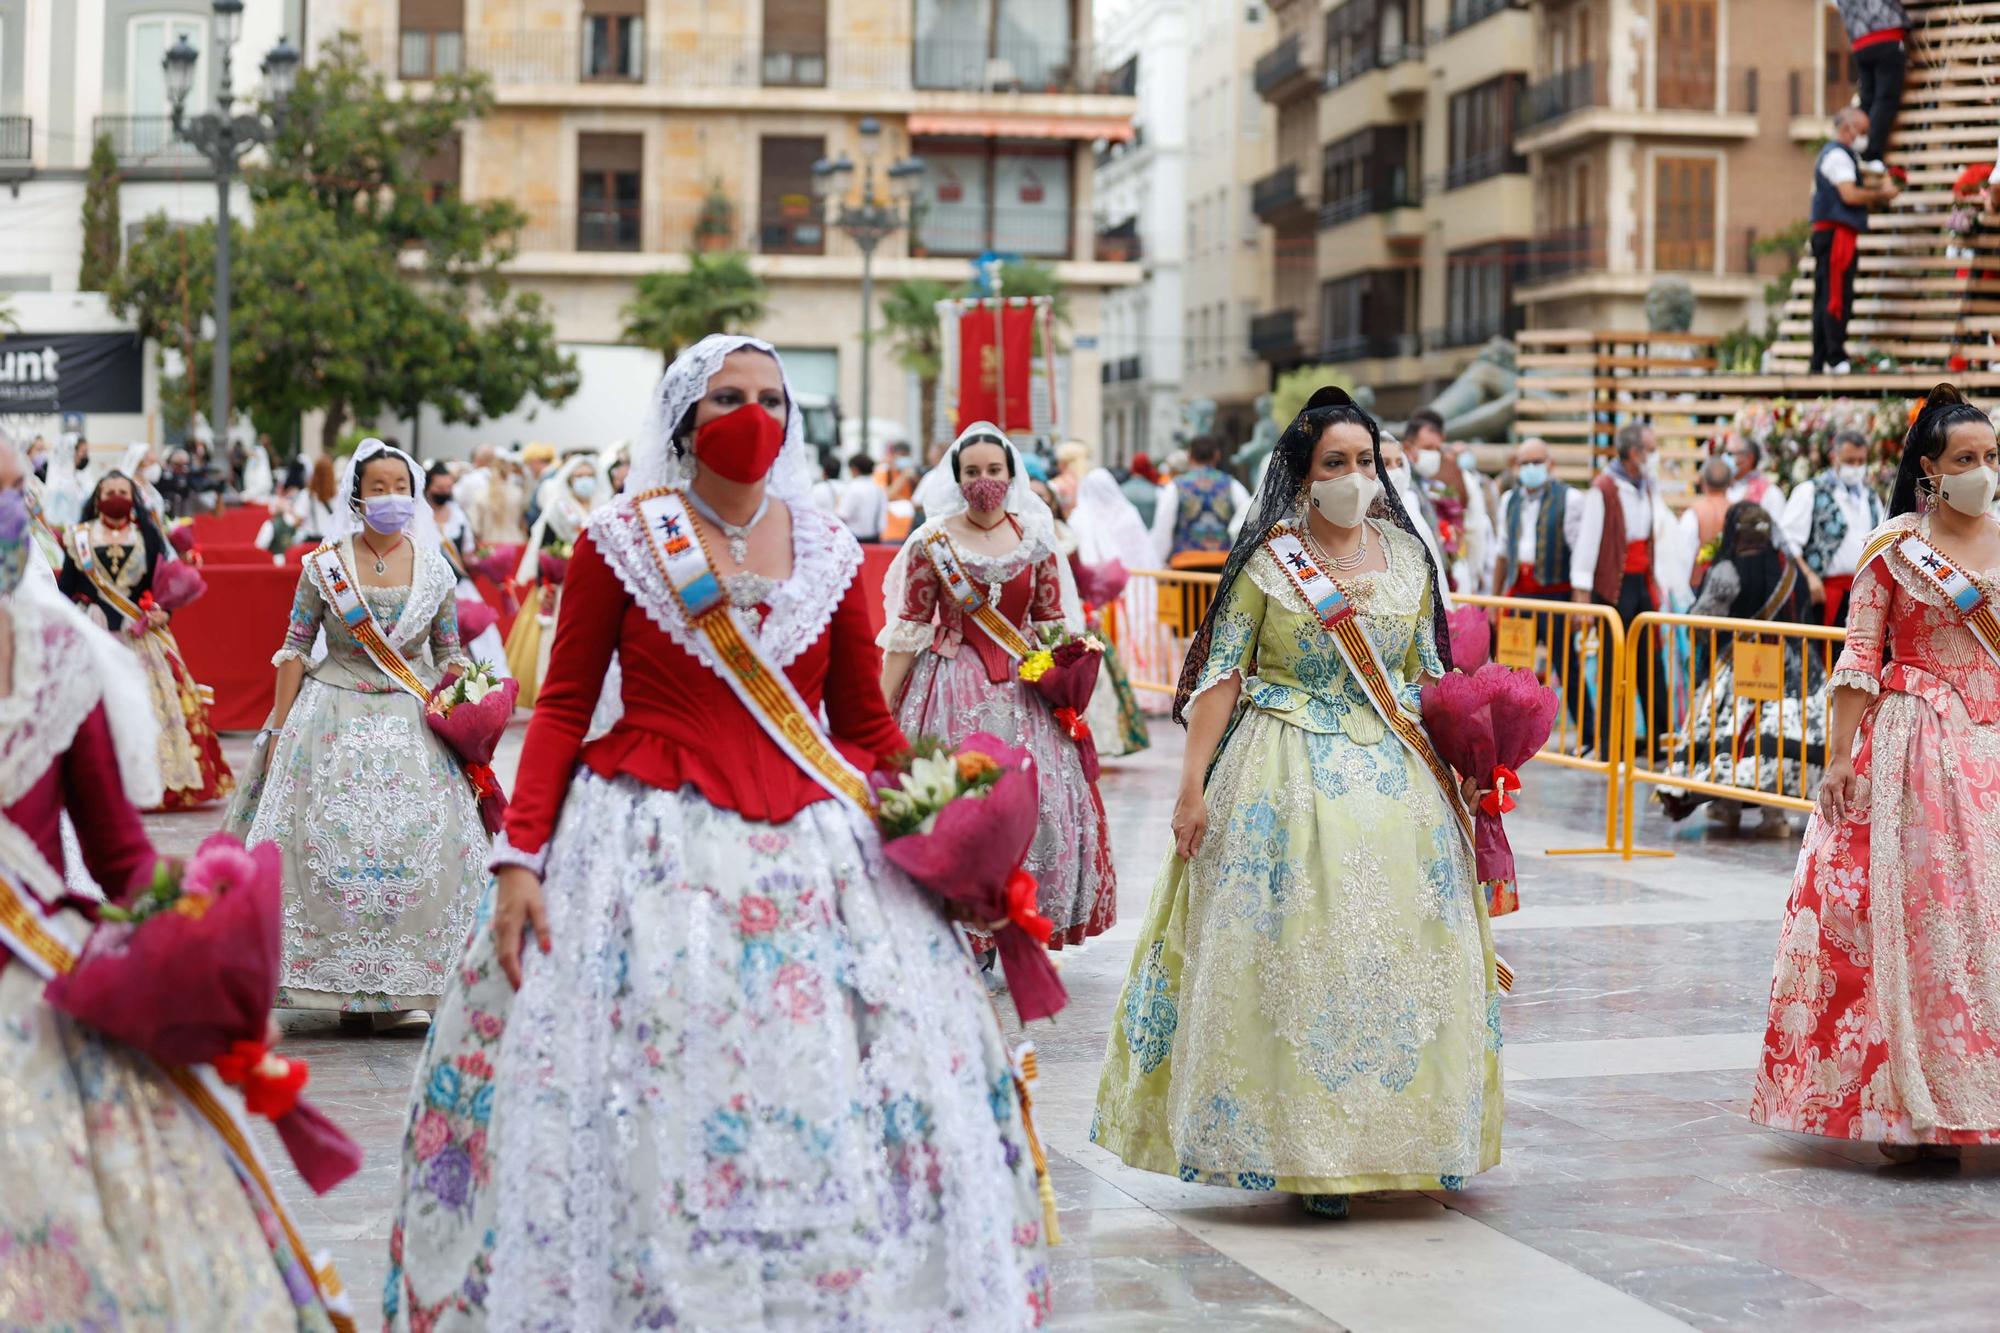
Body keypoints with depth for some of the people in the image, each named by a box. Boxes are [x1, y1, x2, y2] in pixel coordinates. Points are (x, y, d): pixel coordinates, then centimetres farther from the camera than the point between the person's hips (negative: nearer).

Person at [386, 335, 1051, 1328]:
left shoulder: (827, 554, 9)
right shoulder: (620, 542, 1)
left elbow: (866, 723, 13)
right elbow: (562, 707, 1)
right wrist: (519, 857, -8)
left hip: (814, 851, 3)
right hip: (653, 844, -3)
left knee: (838, 1103, -1)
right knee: (641, 1103, -4)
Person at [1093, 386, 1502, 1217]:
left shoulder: (1408, 556, 9)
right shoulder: (1268, 559, -3)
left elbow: (1427, 673, 15)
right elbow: (1221, 674, -5)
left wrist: (1459, 767, 7)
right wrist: (1193, 787, -11)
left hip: (1396, 776, 4)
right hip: (1290, 774, -4)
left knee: (1399, 945, 6)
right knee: (1294, 951, -4)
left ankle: (1402, 1137, 19)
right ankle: (1303, 1147, 3)